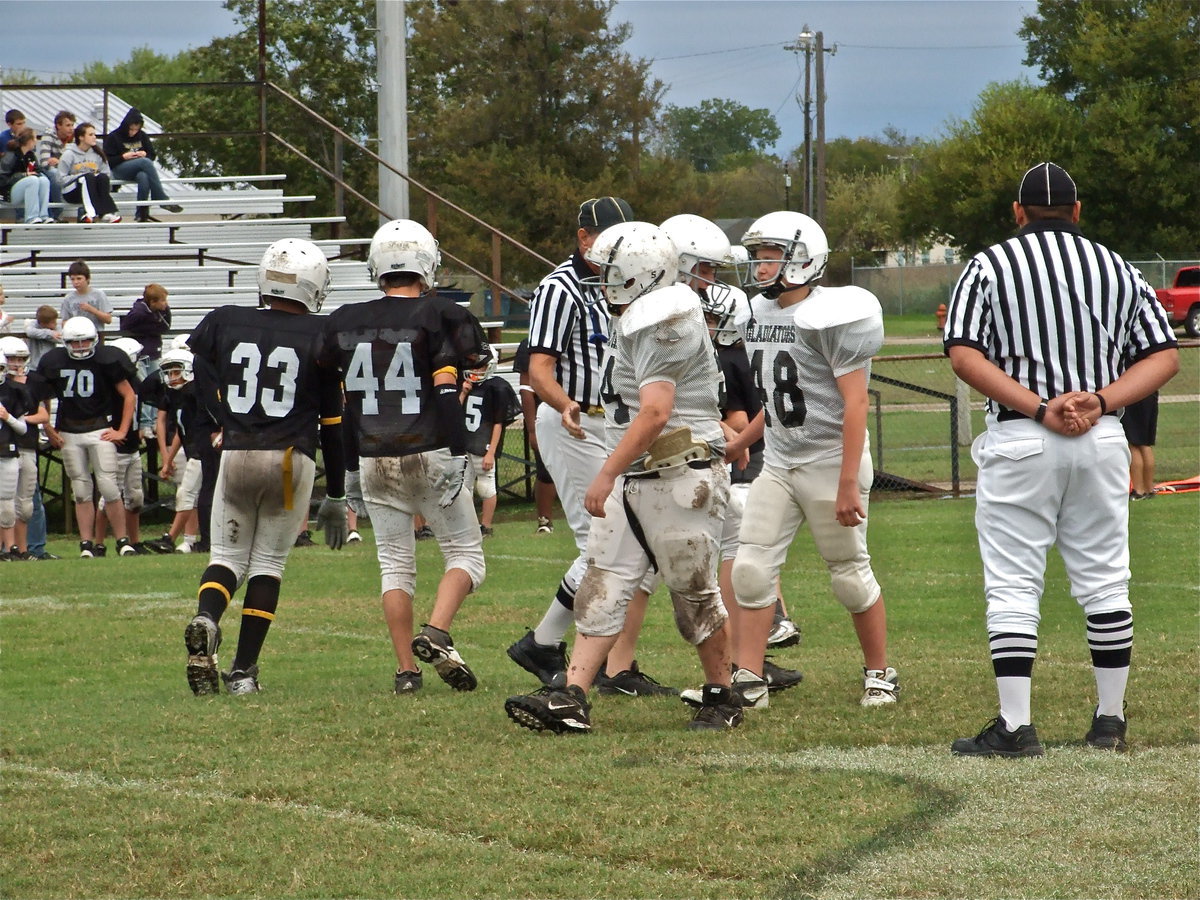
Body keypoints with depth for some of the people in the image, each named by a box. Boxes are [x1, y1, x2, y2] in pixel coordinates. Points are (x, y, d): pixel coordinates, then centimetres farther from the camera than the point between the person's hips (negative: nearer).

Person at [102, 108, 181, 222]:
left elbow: (152, 155, 20)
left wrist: (145, 154, -3)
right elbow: (108, 161, -1)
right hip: (119, 170, -3)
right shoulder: (113, 137, 4)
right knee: (145, 162, -34)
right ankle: (162, 200, -39)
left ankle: (141, 214, -37)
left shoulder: (142, 136, 17)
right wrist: (123, 157, -14)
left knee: (143, 177, -38)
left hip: (139, 170, 3)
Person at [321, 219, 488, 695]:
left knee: (395, 564, 11)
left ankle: (406, 669, 5)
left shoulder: (344, 322, 7)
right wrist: (458, 455, -14)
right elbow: (447, 389, -15)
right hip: (429, 456, -4)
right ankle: (436, 634, -15)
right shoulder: (439, 317, -6)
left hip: (374, 460, 4)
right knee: (465, 553, 7)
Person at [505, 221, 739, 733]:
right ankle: (571, 700, -5)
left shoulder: (663, 326, -18)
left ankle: (722, 699, 17)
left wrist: (607, 474, -26)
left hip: (679, 478, -10)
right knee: (603, 586, 1)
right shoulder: (637, 321, 14)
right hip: (634, 480, 10)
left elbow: (656, 412, -26)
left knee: (694, 592, 2)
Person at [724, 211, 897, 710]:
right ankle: (748, 680, 0)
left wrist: (848, 483, -22)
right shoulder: (757, 316, 9)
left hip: (829, 463, -7)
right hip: (778, 464, 7)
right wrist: (738, 444, 23)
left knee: (850, 575, 3)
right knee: (751, 568, -2)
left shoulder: (828, 317, -16)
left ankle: (880, 674, 19)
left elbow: (855, 401, -18)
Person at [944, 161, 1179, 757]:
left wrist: (1040, 409, -13)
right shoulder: (1118, 270, 10)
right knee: (1104, 580, 10)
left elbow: (965, 357, -11)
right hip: (1102, 441, 3)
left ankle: (1016, 725, -6)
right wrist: (1098, 402, -7)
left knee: (1013, 585, -1)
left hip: (1019, 441, -3)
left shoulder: (989, 266, 0)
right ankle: (1110, 720, 12)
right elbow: (1164, 357, 5)